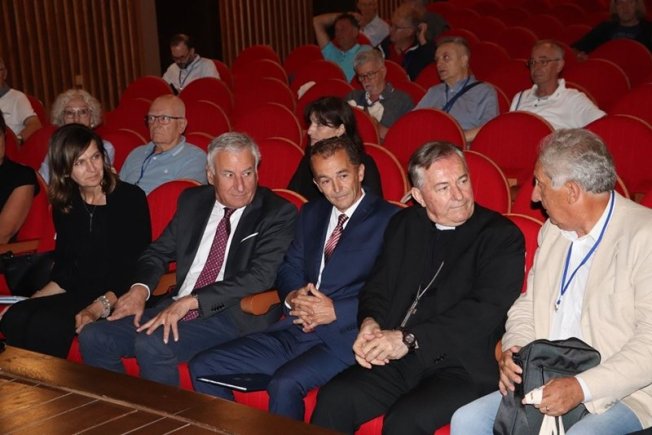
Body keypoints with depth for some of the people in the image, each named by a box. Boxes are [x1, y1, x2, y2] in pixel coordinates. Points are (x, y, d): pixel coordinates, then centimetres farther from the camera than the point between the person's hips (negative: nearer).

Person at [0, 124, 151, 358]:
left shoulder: (130, 198, -4)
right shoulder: (64, 205, 13)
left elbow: (137, 266, -8)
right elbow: (64, 270, 15)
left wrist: (100, 306, -20)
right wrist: (36, 298, -3)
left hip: (117, 300, -5)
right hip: (77, 294, 5)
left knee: (45, 324, -28)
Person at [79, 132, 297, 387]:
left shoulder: (278, 213, -5)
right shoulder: (192, 201, 13)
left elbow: (260, 276, -16)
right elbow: (158, 251, 20)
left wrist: (191, 301, -22)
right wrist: (140, 288, -3)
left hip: (233, 315, -6)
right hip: (176, 307, 6)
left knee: (152, 344, -30)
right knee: (93, 338, -8)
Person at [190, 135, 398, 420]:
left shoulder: (389, 220, -3)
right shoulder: (311, 213, 19)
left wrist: (336, 310, -18)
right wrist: (292, 297, -2)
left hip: (343, 336, -7)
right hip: (295, 330, 7)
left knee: (285, 384, -33)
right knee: (204, 367, -4)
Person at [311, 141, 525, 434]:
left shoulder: (502, 236, -1)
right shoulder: (403, 225, 16)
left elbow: (484, 311, -12)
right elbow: (377, 287, 18)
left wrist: (409, 339, -18)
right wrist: (370, 323, -6)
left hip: (463, 368, -4)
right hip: (395, 361, 5)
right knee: (333, 399, -20)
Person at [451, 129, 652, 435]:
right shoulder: (553, 231, 14)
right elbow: (528, 306, 21)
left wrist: (581, 388, -23)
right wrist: (513, 351, 0)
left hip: (622, 395, -6)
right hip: (550, 386, 7)